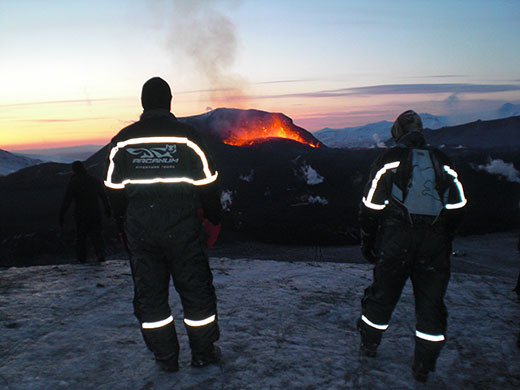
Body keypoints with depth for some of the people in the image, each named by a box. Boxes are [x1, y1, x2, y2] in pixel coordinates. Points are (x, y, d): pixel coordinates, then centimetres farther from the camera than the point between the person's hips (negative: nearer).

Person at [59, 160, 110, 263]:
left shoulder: (73, 183, -7)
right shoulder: (94, 180, 5)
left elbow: (66, 200, -9)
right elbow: (103, 196, 12)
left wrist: (61, 215, -4)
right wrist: (107, 209, 22)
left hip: (80, 215, -2)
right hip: (95, 213, 3)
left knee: (80, 237, 10)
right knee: (96, 235, 10)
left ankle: (81, 259, 15)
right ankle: (100, 253, -11)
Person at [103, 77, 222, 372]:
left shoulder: (123, 140, 2)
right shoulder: (186, 135, -6)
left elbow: (114, 188, 7)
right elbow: (207, 183, -3)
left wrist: (125, 224, 20)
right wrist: (214, 217, 10)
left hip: (140, 229, 3)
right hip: (182, 228, -2)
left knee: (149, 293, 14)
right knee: (196, 289, 11)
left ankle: (166, 357, 24)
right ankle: (203, 352, 22)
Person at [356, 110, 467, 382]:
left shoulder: (389, 159, -1)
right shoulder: (442, 161, 10)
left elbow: (371, 205, -4)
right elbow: (458, 206, 11)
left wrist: (367, 242, 6)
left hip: (396, 240, -2)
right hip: (435, 243, 2)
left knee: (382, 295, 12)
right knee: (431, 302, 10)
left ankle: (368, 346, 29)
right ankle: (423, 367, 18)